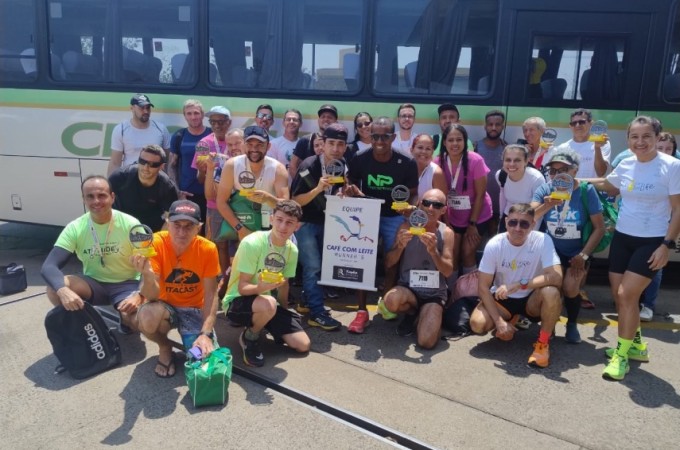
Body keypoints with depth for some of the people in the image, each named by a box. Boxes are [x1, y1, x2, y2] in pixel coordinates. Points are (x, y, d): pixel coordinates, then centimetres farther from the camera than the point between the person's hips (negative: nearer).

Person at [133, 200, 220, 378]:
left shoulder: (207, 249, -17)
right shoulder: (156, 243, -21)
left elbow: (211, 295, -12)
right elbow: (152, 296, -25)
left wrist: (206, 333, -24)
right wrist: (148, 274, -47)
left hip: (194, 309, 0)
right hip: (165, 306, 0)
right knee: (147, 318, -34)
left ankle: (200, 341, 18)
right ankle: (165, 348, 1)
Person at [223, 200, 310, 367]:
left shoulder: (292, 250, -3)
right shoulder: (252, 243, -23)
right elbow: (242, 287, -22)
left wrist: (282, 311, 19)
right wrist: (261, 287, -42)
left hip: (267, 304, 6)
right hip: (237, 301, -6)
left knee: (303, 345, -4)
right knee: (268, 304, -40)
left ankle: (260, 326, 19)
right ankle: (249, 338, -6)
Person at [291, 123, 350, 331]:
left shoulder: (344, 167, -3)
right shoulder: (309, 166, -20)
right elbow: (295, 201, -20)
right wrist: (318, 189, -33)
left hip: (327, 222, 7)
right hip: (305, 222, -6)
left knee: (324, 265, 12)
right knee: (313, 267, -10)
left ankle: (309, 301, 28)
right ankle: (317, 313, -2)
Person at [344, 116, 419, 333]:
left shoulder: (407, 164, -15)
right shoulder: (360, 160, -13)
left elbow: (413, 195, -4)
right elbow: (350, 186, 2)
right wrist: (352, 191, -22)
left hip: (394, 217, 0)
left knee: (392, 263, 7)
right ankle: (362, 311, -3)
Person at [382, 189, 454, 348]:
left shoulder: (446, 233, -3)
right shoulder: (406, 227, -3)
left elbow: (448, 271, -10)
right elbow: (388, 264, -4)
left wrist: (433, 251, -27)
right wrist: (400, 245, -24)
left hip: (434, 293, -1)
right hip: (407, 287, 1)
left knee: (427, 342, -21)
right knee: (391, 301, -35)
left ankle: (422, 314, 15)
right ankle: (412, 312, 3)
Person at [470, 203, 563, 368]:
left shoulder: (542, 240, -19)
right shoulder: (494, 245, -17)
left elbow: (556, 277, -30)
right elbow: (483, 287, -13)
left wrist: (520, 284, -35)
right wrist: (499, 321, -21)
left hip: (531, 299, -2)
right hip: (502, 299, 2)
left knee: (551, 292, -34)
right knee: (477, 324, -23)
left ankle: (543, 342, -9)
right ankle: (511, 320, 13)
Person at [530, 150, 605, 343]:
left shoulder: (586, 191, -17)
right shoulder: (544, 190, -12)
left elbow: (599, 228, -12)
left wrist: (583, 255, -15)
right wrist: (546, 206, -45)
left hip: (577, 252, -1)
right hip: (553, 250, 1)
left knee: (570, 289, -16)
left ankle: (572, 324, 15)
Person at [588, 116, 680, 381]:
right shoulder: (625, 166, 3)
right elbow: (608, 187, 25)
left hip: (652, 241, -5)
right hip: (622, 237, 6)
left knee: (627, 294, -13)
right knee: (618, 295, 8)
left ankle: (621, 354, 0)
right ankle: (636, 344, 30)